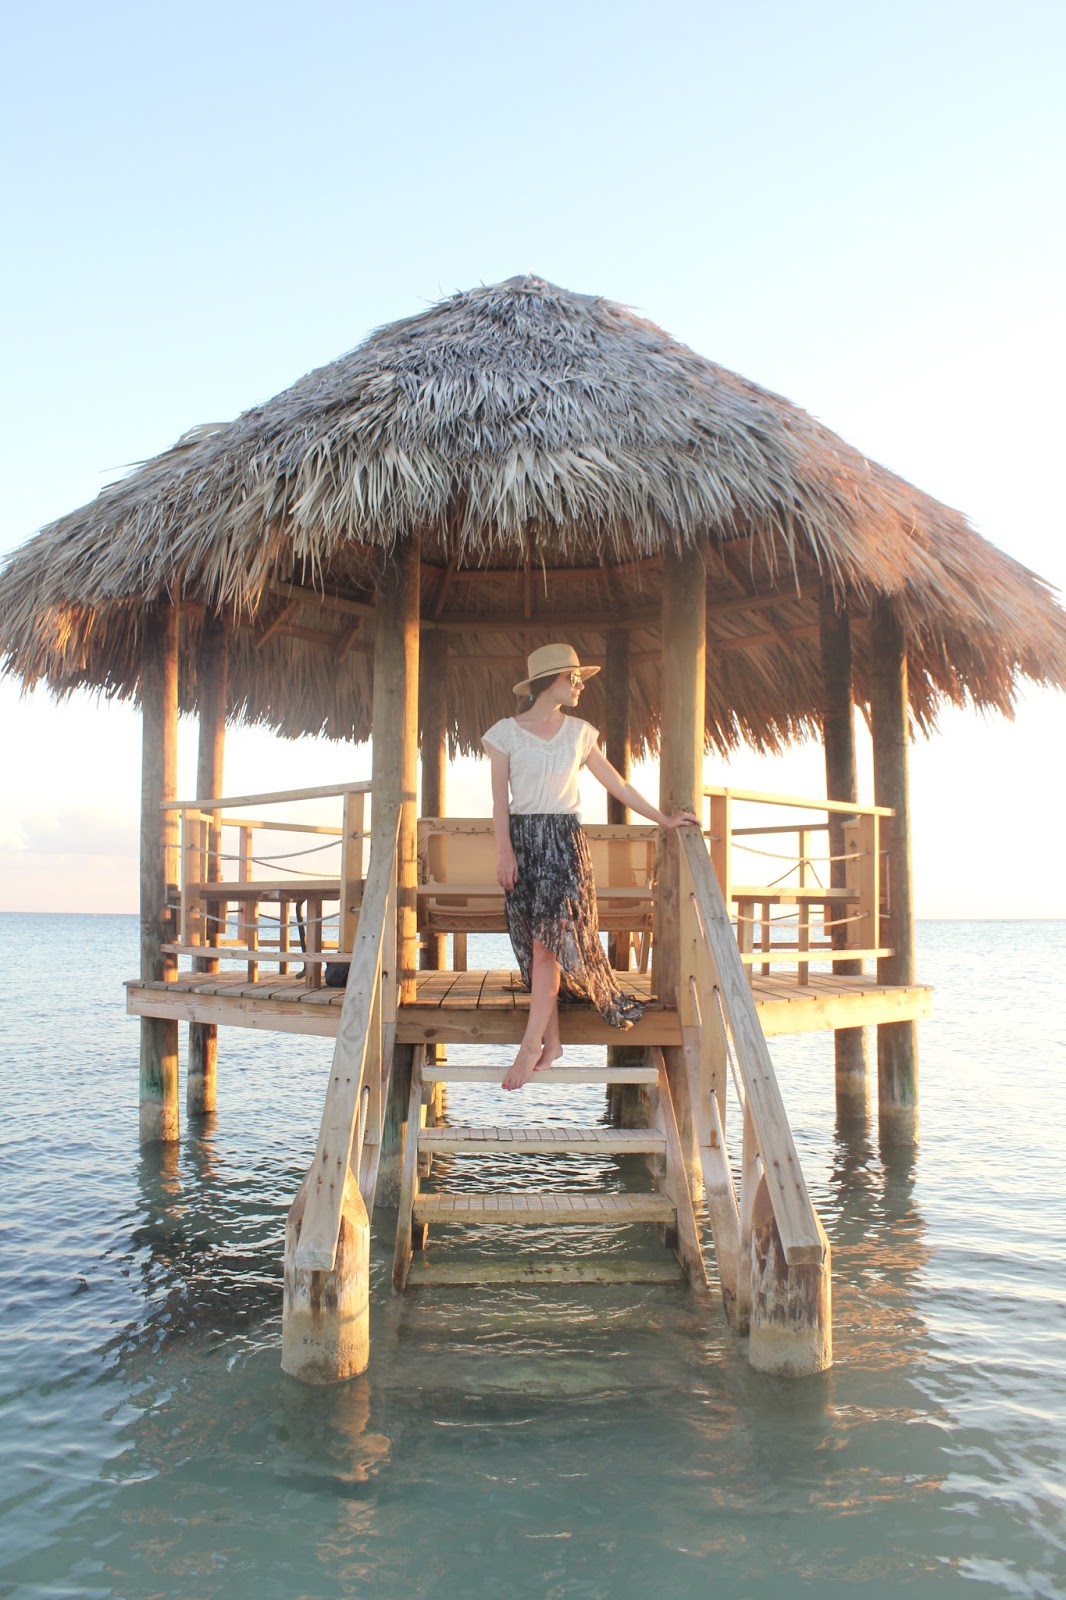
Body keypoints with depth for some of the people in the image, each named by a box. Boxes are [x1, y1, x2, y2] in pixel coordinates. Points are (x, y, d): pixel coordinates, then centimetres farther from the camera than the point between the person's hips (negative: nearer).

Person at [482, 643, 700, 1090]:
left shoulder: (580, 732, 8)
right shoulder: (505, 732, 2)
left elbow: (616, 783, 13)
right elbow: (500, 799, -1)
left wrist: (664, 820, 11)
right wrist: (505, 852, -10)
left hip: (564, 839, 1)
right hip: (522, 838, 0)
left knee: (549, 938, -11)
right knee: (536, 944, 0)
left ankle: (531, 1046, -10)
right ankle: (551, 1040, 9)